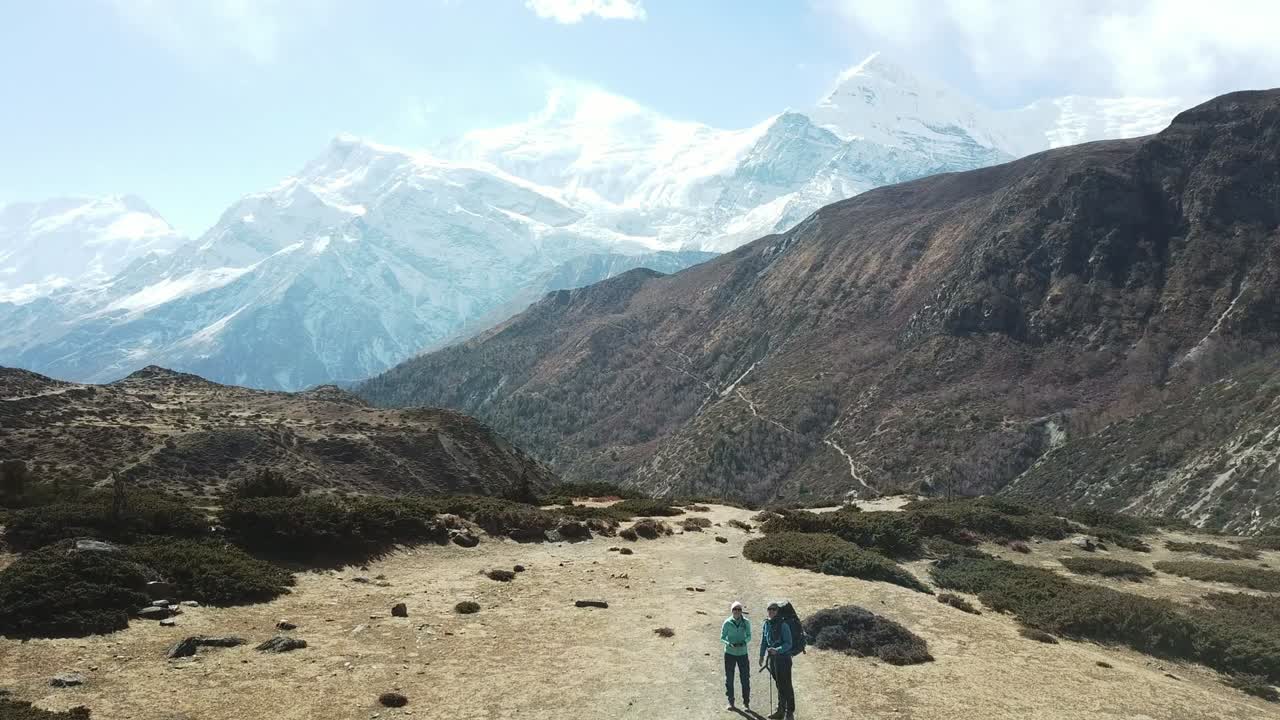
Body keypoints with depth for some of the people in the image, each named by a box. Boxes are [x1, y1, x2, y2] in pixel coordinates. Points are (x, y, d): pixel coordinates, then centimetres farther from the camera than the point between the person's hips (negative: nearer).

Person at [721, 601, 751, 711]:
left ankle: (746, 702, 16)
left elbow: (749, 636, 4)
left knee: (745, 678, 3)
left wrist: (744, 642, -16)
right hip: (730, 653, 0)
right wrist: (730, 644, -20)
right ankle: (730, 702, 20)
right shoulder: (727, 623, -8)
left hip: (743, 653, 0)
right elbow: (722, 637, -2)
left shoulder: (746, 622, -6)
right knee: (729, 678, 7)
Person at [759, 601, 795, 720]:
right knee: (779, 685, 17)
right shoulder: (767, 624, 5)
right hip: (773, 658, 7)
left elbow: (788, 644, -18)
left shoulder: (783, 625, -15)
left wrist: (777, 650, -32)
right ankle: (780, 710, 27)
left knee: (786, 686, -3)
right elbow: (764, 641, 16)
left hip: (783, 658, -7)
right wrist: (762, 655, 17)